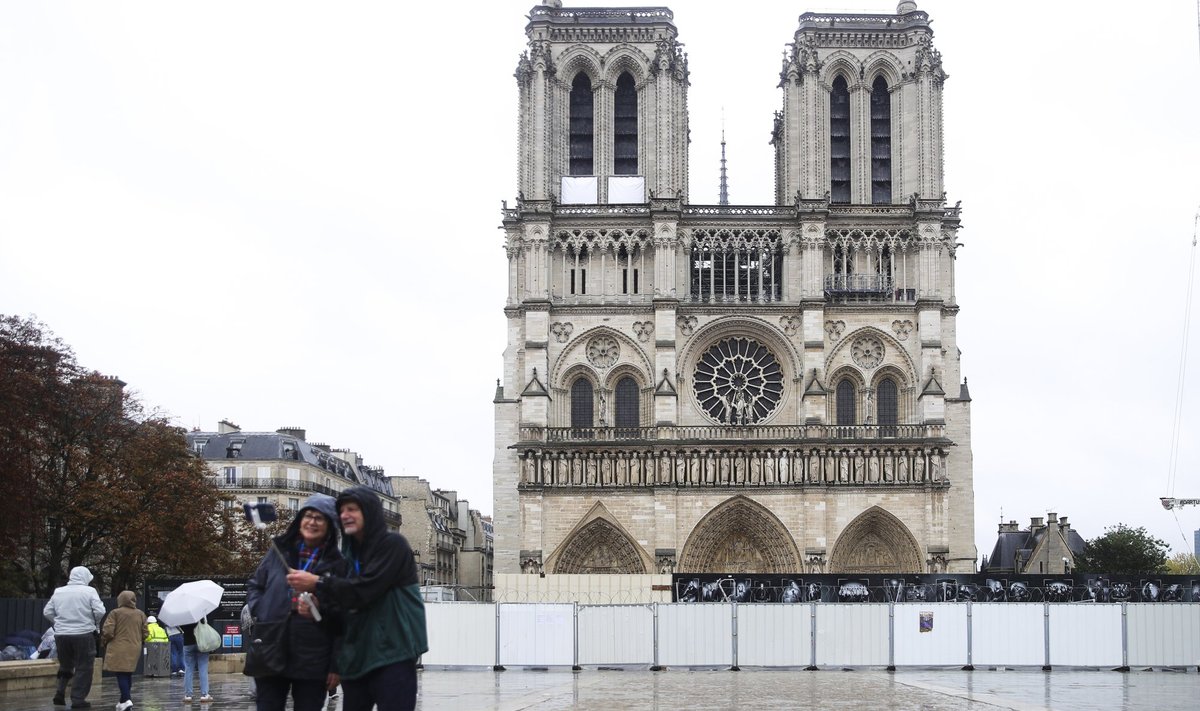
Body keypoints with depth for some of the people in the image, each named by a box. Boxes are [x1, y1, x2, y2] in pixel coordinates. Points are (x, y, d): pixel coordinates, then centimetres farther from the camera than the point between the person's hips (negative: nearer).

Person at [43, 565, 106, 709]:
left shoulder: (58, 592, 8)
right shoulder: (89, 591, -5)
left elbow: (47, 612, 8)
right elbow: (100, 611, -12)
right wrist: (95, 624, 6)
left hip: (61, 634, 4)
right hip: (83, 634, -4)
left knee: (65, 666, 22)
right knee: (83, 668, 5)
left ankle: (60, 693, 10)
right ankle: (78, 699, 2)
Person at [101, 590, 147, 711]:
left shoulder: (115, 613, -7)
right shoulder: (140, 614, 6)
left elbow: (108, 632, -11)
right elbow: (145, 633, 8)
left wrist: (104, 641, 9)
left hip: (119, 649, -5)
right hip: (134, 649, 5)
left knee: (121, 675, -6)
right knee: (128, 674, 15)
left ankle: (126, 700, -19)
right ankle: (124, 700, 20)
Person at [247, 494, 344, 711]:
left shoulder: (337, 564, 0)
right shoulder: (279, 551, 8)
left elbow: (343, 620, -2)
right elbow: (254, 586, 20)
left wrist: (337, 665, -7)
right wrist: (258, 611, 0)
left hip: (313, 662, -2)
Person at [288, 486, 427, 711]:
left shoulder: (392, 544, -9)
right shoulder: (351, 552, 16)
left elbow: (364, 590, -19)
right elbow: (347, 601, 17)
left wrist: (317, 583, -18)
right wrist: (318, 605, -3)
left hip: (392, 654, -8)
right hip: (357, 656, 8)